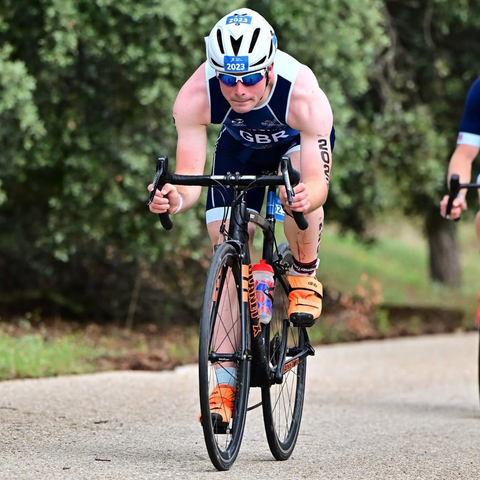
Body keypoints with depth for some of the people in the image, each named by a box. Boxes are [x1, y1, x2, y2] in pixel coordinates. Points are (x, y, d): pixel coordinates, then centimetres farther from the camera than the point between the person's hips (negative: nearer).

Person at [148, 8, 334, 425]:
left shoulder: (304, 97, -41)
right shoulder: (195, 96, -36)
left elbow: (316, 182, -43)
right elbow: (189, 178, -35)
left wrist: (307, 197, -66)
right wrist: (175, 199, -58)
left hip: (298, 139, -2)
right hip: (240, 144, 2)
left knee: (300, 192, -36)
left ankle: (305, 277, -6)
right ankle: (225, 380, -3)